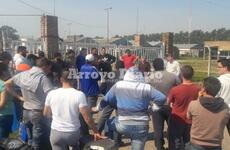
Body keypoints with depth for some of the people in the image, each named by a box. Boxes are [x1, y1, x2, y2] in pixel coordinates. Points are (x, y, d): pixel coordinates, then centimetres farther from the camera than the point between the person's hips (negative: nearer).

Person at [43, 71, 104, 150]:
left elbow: (46, 114, 8)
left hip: (56, 133, 1)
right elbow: (87, 118, -16)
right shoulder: (79, 95, -14)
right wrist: (96, 132, -3)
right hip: (73, 133, 0)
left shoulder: (51, 93, -6)